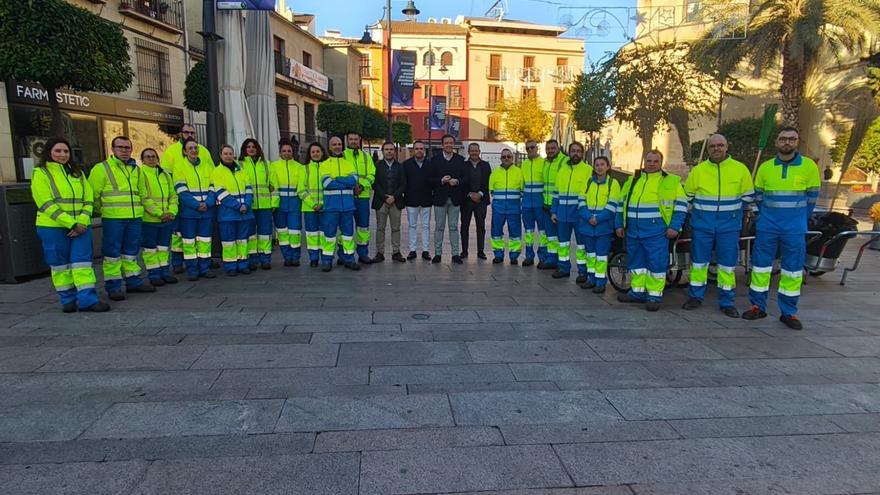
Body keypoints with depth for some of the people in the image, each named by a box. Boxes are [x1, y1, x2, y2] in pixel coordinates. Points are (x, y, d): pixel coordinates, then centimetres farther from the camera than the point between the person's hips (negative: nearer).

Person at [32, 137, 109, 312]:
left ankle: (87, 299, -6)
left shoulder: (77, 172, 13)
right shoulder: (40, 173, 0)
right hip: (53, 227, -3)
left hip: (80, 226, 3)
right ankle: (67, 299, 15)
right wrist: (70, 224, -15)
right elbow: (46, 204, -9)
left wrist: (82, 222, -8)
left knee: (82, 261, -3)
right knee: (60, 265, 5)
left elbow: (88, 198, 6)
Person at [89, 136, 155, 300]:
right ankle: (113, 286, 6)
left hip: (135, 218, 6)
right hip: (112, 219, -5)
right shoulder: (101, 168, -3)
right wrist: (102, 210, 2)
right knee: (112, 253, -1)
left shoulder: (136, 169, 16)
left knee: (132, 251, 13)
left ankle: (133, 281, 23)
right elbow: (93, 194, -4)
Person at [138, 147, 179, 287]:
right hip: (149, 219, -5)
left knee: (164, 247, 13)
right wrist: (159, 213, -18)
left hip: (167, 219, 5)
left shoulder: (165, 174, 12)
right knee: (150, 248, 4)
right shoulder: (140, 173, -6)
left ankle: (165, 272, 22)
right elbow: (144, 198, -13)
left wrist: (172, 211, -6)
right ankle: (154, 275, 12)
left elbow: (173, 195, 10)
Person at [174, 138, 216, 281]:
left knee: (205, 240, 7)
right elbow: (181, 191, -8)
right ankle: (192, 270, 9)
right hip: (188, 211, -3)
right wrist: (196, 205, -16)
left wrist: (208, 203, -11)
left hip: (207, 210, 3)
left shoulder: (207, 166, 10)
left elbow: (213, 188, 6)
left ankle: (204, 268, 15)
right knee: (189, 241, 2)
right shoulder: (179, 166, 0)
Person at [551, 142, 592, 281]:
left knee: (581, 243, 3)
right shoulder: (561, 170, 12)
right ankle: (564, 268, 24)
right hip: (562, 213, 5)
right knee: (563, 242, 12)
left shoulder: (588, 170, -4)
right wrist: (553, 211, 10)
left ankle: (583, 271, 12)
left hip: (580, 214, -5)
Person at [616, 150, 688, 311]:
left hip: (656, 231, -5)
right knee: (636, 262, 12)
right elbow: (622, 204, 20)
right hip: (633, 231, 5)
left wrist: (674, 226, -11)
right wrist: (620, 225, 14)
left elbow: (681, 205, -2)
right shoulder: (632, 180, 16)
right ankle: (637, 292, 23)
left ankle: (655, 296, 4)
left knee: (656, 263, -4)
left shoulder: (671, 181, 2)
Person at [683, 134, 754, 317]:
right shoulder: (698, 170, 1)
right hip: (702, 225, 1)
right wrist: (701, 209, 11)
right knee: (699, 262, 7)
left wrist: (732, 210, 6)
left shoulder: (740, 169, 0)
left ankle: (726, 302, 15)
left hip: (729, 226, 0)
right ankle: (696, 297, 20)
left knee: (727, 265, 5)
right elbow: (688, 195, 12)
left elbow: (748, 196, 7)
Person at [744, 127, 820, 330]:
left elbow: (812, 196, 6)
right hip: (767, 227, 1)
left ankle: (789, 313, 14)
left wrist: (799, 219, 9)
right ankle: (758, 307, 17)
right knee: (761, 266, 5)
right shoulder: (765, 167, 2)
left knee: (793, 270, 4)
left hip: (794, 229, -1)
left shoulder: (809, 166, -2)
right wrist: (766, 216, 12)